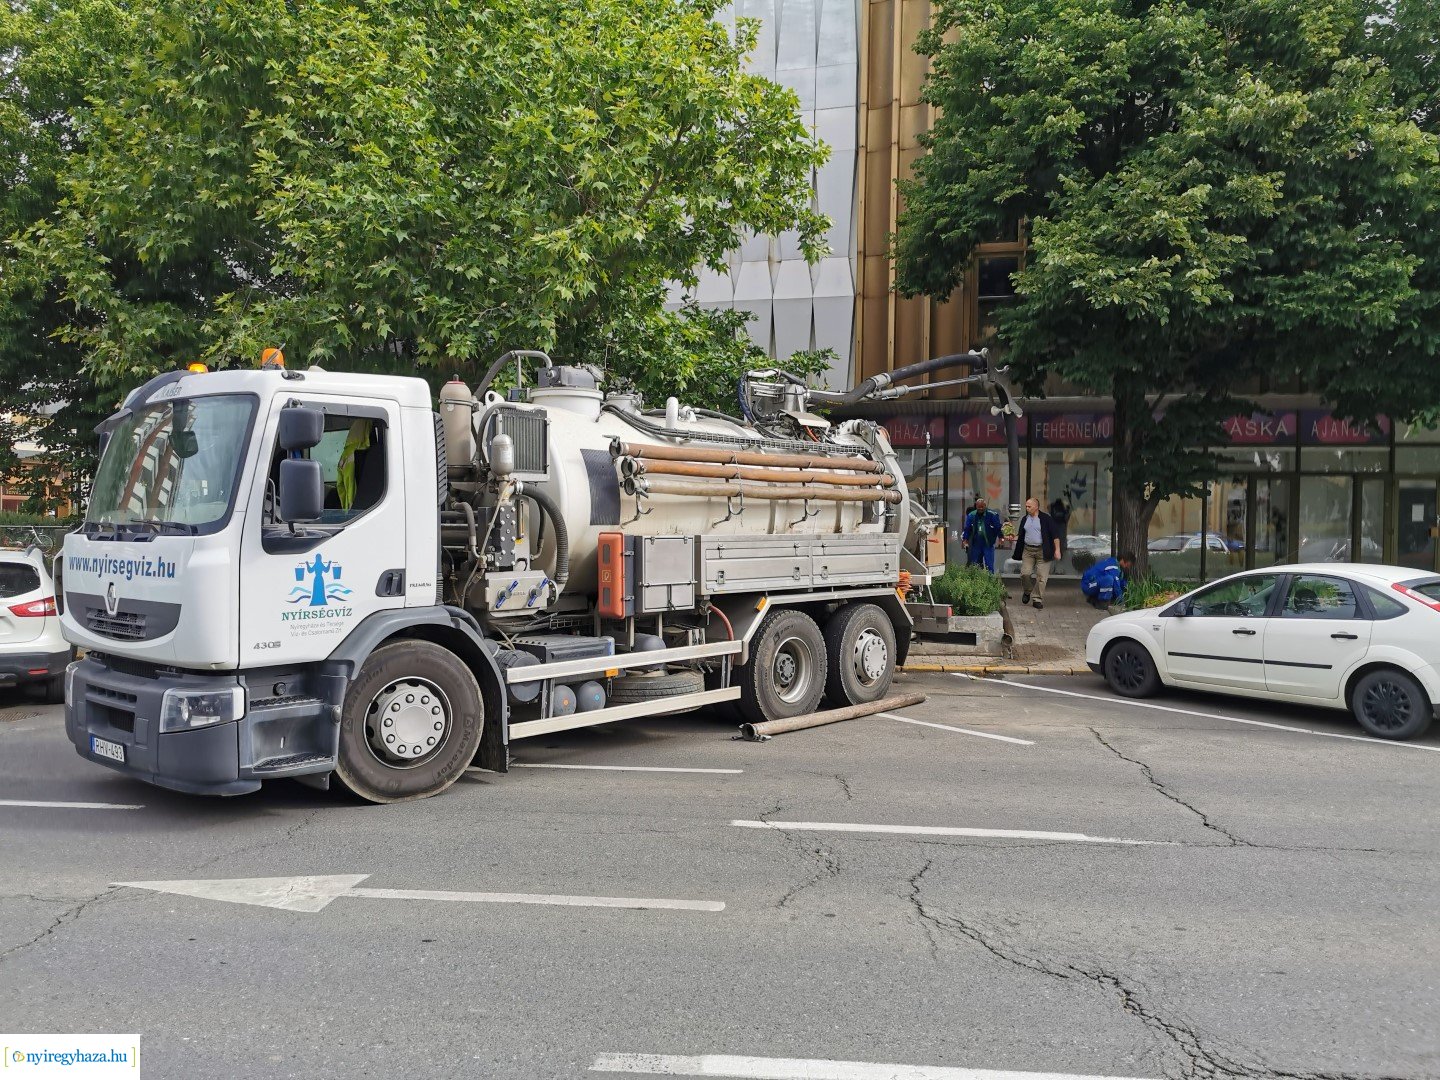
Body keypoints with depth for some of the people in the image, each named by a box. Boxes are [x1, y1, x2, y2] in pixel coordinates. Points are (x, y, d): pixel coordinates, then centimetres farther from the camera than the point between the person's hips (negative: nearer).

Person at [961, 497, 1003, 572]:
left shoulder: (992, 515, -5)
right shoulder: (971, 515, 4)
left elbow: (998, 527, -5)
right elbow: (967, 528, 8)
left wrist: (1000, 537, -10)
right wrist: (965, 539, 3)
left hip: (988, 544, -3)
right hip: (975, 544, 3)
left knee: (989, 565, -3)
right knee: (975, 566, 9)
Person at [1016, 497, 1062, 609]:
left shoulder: (1046, 518, -4)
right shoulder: (1025, 519, 12)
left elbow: (1055, 535, -4)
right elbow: (1020, 535, 19)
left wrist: (1057, 550, -10)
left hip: (1042, 551, -4)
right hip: (1028, 550, 4)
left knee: (1041, 576, -5)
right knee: (1025, 573, -4)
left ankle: (1038, 599, 3)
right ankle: (1027, 592, 22)